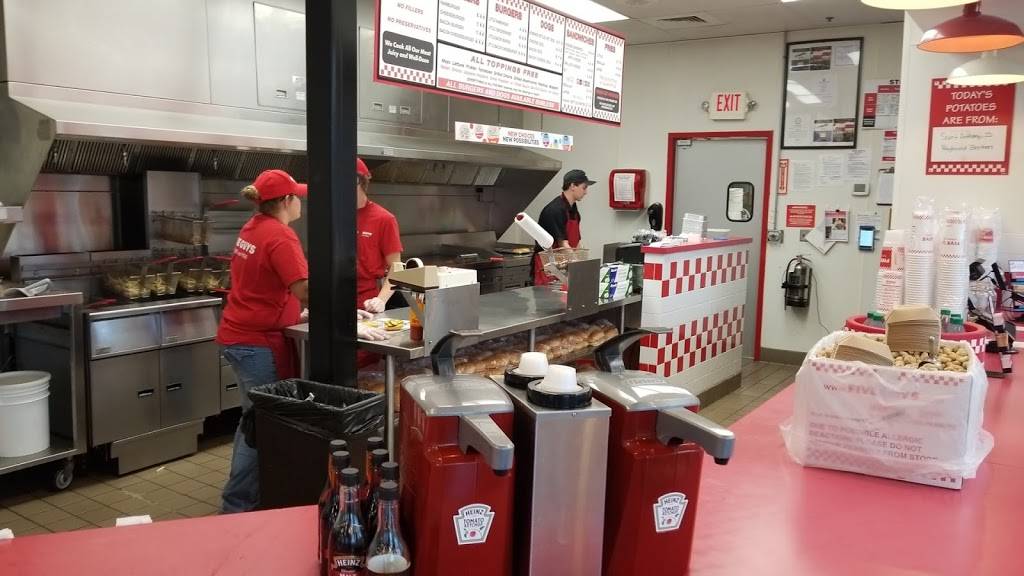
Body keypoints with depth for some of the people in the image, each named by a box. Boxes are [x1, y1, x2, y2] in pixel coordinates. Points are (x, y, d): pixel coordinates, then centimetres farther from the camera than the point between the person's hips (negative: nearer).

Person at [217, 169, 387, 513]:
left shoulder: (252, 229, 7)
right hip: (259, 343, -9)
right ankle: (237, 506, 12)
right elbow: (306, 293, -29)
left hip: (237, 336, 10)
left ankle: (240, 498, 34)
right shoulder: (280, 237, -20)